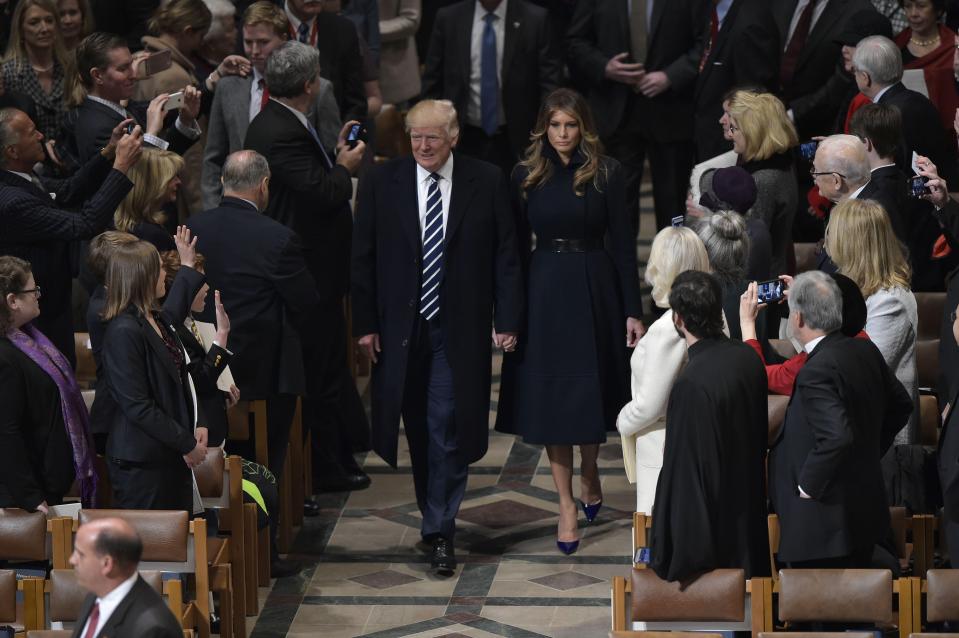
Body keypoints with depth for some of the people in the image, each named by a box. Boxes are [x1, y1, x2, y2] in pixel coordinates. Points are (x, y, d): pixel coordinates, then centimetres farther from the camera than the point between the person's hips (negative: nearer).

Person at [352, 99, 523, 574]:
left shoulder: (487, 183, -2)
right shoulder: (382, 182, 0)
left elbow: (506, 256, 1)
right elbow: (363, 258, 3)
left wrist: (507, 320, -5)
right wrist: (365, 323, -2)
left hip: (459, 328, -2)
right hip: (401, 327, 2)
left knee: (448, 428, -7)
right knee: (420, 428, 11)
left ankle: (439, 532, -3)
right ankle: (435, 513, 26)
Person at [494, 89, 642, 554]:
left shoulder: (606, 174, -4)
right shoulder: (526, 176, 1)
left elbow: (622, 244, -3)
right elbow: (517, 247, 3)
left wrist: (632, 311, -6)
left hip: (594, 291, -1)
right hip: (544, 292, 1)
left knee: (590, 390, 10)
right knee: (549, 396, 1)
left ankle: (590, 476, 38)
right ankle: (567, 506, 8)